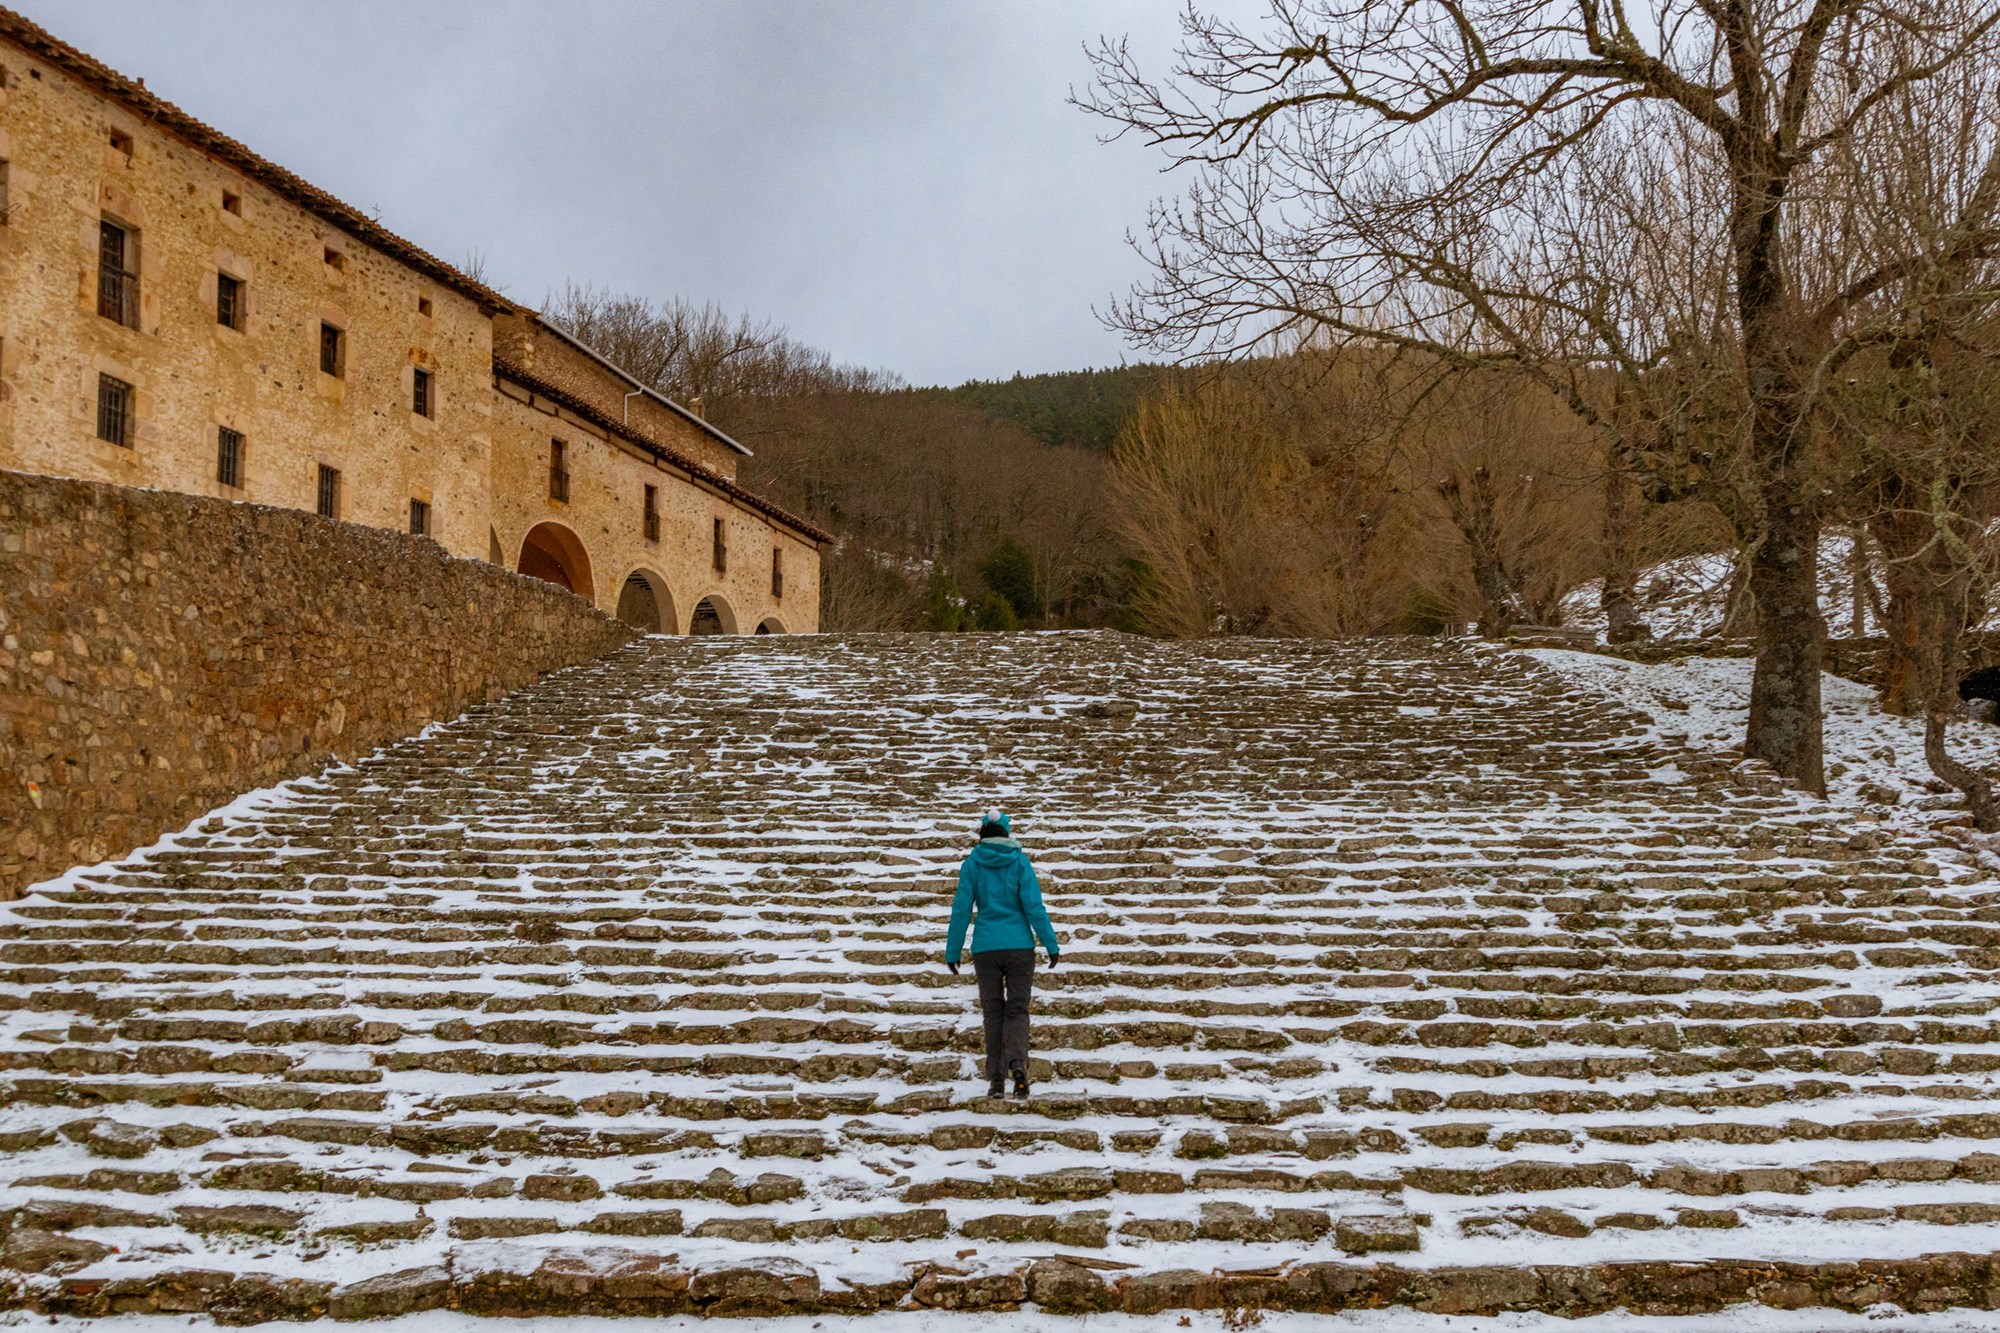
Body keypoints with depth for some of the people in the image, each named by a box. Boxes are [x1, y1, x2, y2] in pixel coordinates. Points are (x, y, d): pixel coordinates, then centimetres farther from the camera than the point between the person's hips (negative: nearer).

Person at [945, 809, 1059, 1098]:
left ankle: (996, 1079, 3)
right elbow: (1033, 906, -6)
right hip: (1019, 945, -1)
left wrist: (952, 952, 5)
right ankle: (1017, 1062, -21)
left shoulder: (972, 864, 1)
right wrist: (1051, 944, 0)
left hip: (985, 948, 1)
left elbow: (961, 910, 0)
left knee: (993, 1013, 9)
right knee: (1017, 1009, 5)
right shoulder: (1019, 861, -1)